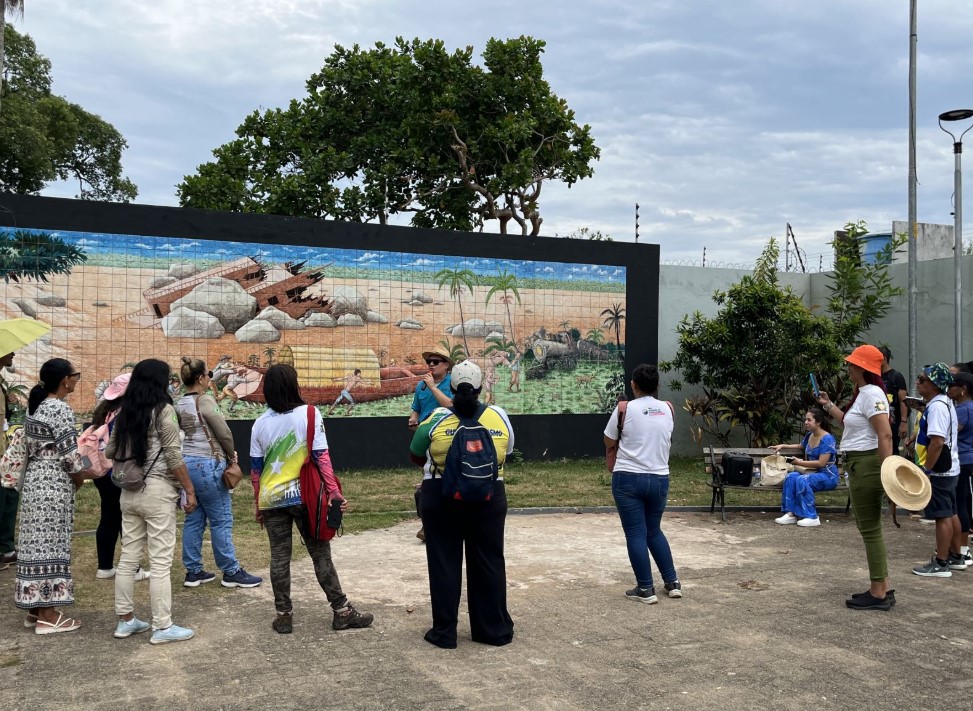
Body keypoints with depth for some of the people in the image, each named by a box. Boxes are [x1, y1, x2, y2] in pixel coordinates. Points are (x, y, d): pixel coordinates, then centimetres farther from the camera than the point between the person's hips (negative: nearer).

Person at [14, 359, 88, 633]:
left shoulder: (35, 406, 11)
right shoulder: (60, 409, -16)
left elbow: (33, 445, 16)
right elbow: (69, 454, -17)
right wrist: (79, 477, 0)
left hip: (34, 479, 9)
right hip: (54, 483, -9)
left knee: (36, 543, 12)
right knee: (50, 545, -3)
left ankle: (35, 607, 21)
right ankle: (48, 615, 3)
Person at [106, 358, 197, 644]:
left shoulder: (125, 412, 10)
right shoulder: (163, 410, -10)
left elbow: (110, 452, 16)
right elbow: (173, 456, -13)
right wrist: (190, 489, -7)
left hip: (129, 492, 7)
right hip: (157, 491, -7)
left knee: (128, 558, 13)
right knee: (160, 562, -2)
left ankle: (125, 620, 21)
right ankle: (162, 627, 4)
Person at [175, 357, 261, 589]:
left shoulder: (179, 405, 10)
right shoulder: (205, 400, -12)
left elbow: (184, 432, 13)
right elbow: (223, 432, -13)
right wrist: (232, 454, 5)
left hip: (186, 463, 8)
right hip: (207, 465, -8)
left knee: (193, 519, 12)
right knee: (221, 520, 0)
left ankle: (193, 572, 17)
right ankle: (232, 572, 7)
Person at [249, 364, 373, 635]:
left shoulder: (261, 423, 3)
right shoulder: (309, 413, -8)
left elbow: (255, 468, 6)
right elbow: (321, 456, -12)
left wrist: (259, 505, 14)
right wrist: (334, 491, -9)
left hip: (271, 500, 3)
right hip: (303, 496, -3)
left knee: (279, 558, 9)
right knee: (321, 555, 6)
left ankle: (284, 615, 14)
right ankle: (342, 611, 12)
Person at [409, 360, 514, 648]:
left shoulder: (436, 420, -9)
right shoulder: (499, 416, -5)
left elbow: (415, 456, 4)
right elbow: (506, 454, 9)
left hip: (441, 498, -1)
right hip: (489, 498, 2)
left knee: (444, 564, 8)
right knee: (489, 563, 11)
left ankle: (444, 632, 14)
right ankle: (495, 629, 20)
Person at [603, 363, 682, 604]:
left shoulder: (625, 409, -9)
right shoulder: (668, 409, 2)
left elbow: (609, 442, 1)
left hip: (629, 478, -4)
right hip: (659, 479, 4)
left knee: (636, 534, 4)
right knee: (654, 531, 21)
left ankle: (646, 589, 8)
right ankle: (672, 582, 23)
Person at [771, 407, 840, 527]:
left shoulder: (827, 439, -15)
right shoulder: (809, 436, 9)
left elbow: (821, 463, -22)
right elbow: (801, 446, 33)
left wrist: (799, 462, -21)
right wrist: (783, 446, 21)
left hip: (828, 475, -7)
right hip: (813, 472, 7)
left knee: (802, 480, -33)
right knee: (791, 476, -21)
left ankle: (812, 517, -26)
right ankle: (791, 513, -24)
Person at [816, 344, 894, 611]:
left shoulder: (872, 394, -17)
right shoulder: (862, 393, 16)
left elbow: (885, 434, -25)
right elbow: (850, 423, 31)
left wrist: (887, 473, -29)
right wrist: (828, 405, 27)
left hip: (867, 465, -11)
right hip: (860, 466, 11)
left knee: (870, 529, -6)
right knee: (869, 528, 15)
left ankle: (878, 594, 0)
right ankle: (883, 589, 22)